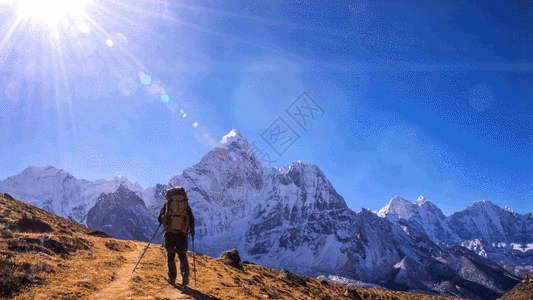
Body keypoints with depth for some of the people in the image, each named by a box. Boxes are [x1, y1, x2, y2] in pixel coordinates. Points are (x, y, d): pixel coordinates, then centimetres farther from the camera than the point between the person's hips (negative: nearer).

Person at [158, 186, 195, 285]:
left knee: (170, 255, 16)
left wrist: (162, 222, 23)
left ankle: (172, 277, 15)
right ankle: (185, 273, -5)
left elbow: (160, 218, 1)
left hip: (169, 234, -1)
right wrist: (192, 231, 13)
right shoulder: (185, 204, 6)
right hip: (182, 234, 1)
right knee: (182, 255, 16)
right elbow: (192, 219, 3)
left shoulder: (168, 203, 4)